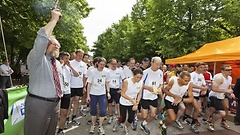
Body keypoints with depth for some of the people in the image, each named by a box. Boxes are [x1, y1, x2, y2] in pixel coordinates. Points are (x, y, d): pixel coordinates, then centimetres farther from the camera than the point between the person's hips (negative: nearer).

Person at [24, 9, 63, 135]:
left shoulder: (58, 63, 14)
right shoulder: (36, 59, -10)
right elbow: (41, 38, -29)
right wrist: (54, 19, -24)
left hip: (54, 104, 7)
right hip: (38, 105, -7)